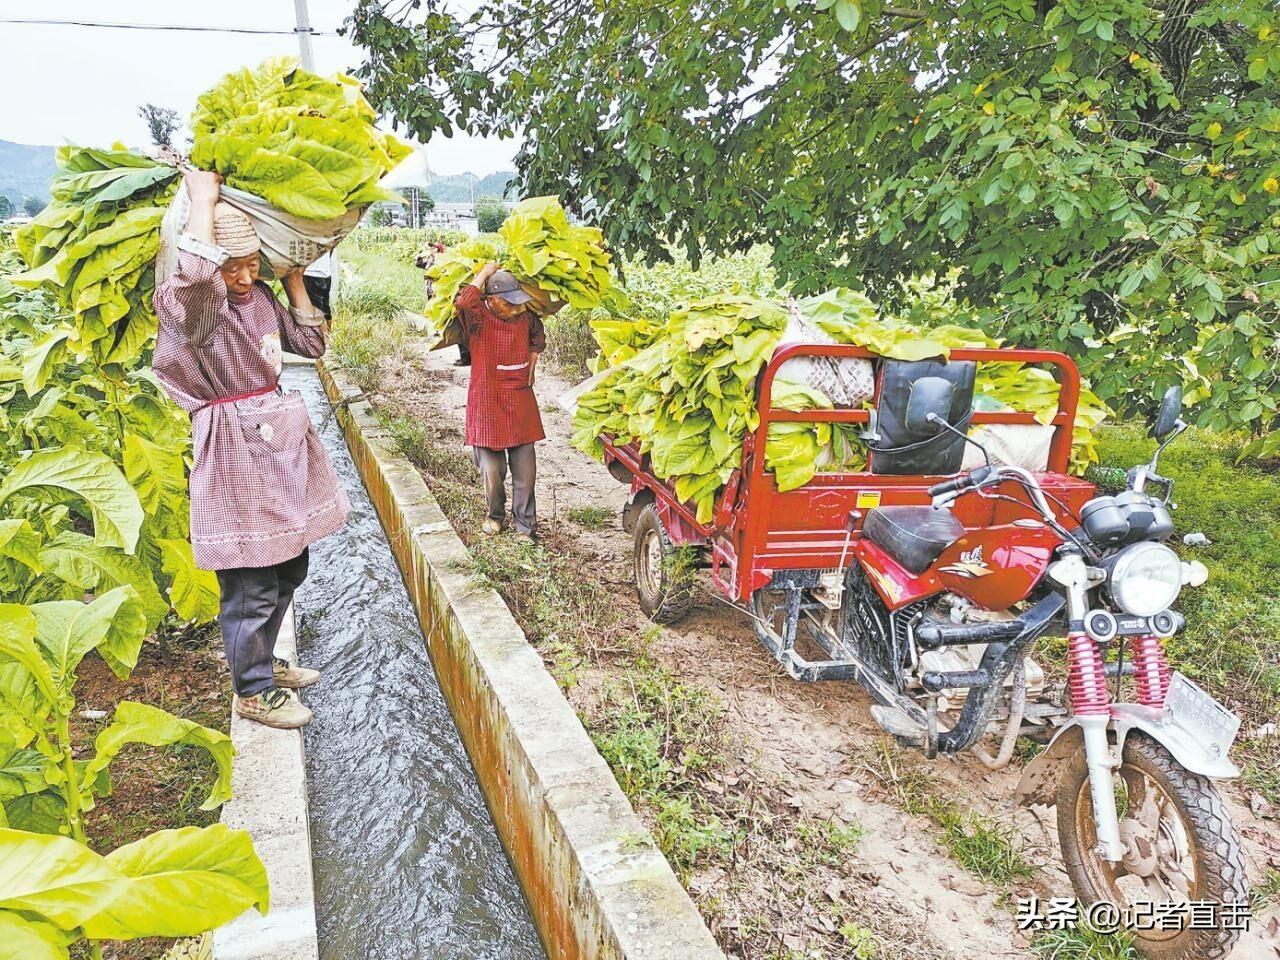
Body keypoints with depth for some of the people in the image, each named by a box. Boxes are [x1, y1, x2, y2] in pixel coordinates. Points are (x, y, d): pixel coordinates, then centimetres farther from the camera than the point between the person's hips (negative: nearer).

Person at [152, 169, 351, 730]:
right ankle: (252, 691, 20)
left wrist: (293, 279, 10)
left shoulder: (261, 296, 8)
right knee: (252, 586, 1)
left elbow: (312, 342, 15)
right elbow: (196, 272, -40)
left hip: (280, 438, 9)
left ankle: (260, 662, 39)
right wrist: (202, 198, -25)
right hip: (235, 451, -8)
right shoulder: (189, 302, -16)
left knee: (289, 568, 19)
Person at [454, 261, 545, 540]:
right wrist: (485, 272, -24)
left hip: (521, 403, 3)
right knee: (492, 470, 3)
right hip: (488, 404, -3)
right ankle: (495, 515, 30)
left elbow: (538, 337, 25)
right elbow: (462, 303, -36)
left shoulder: (525, 317, 1)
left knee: (525, 470, 4)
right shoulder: (478, 319, -12)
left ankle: (525, 525, 16)